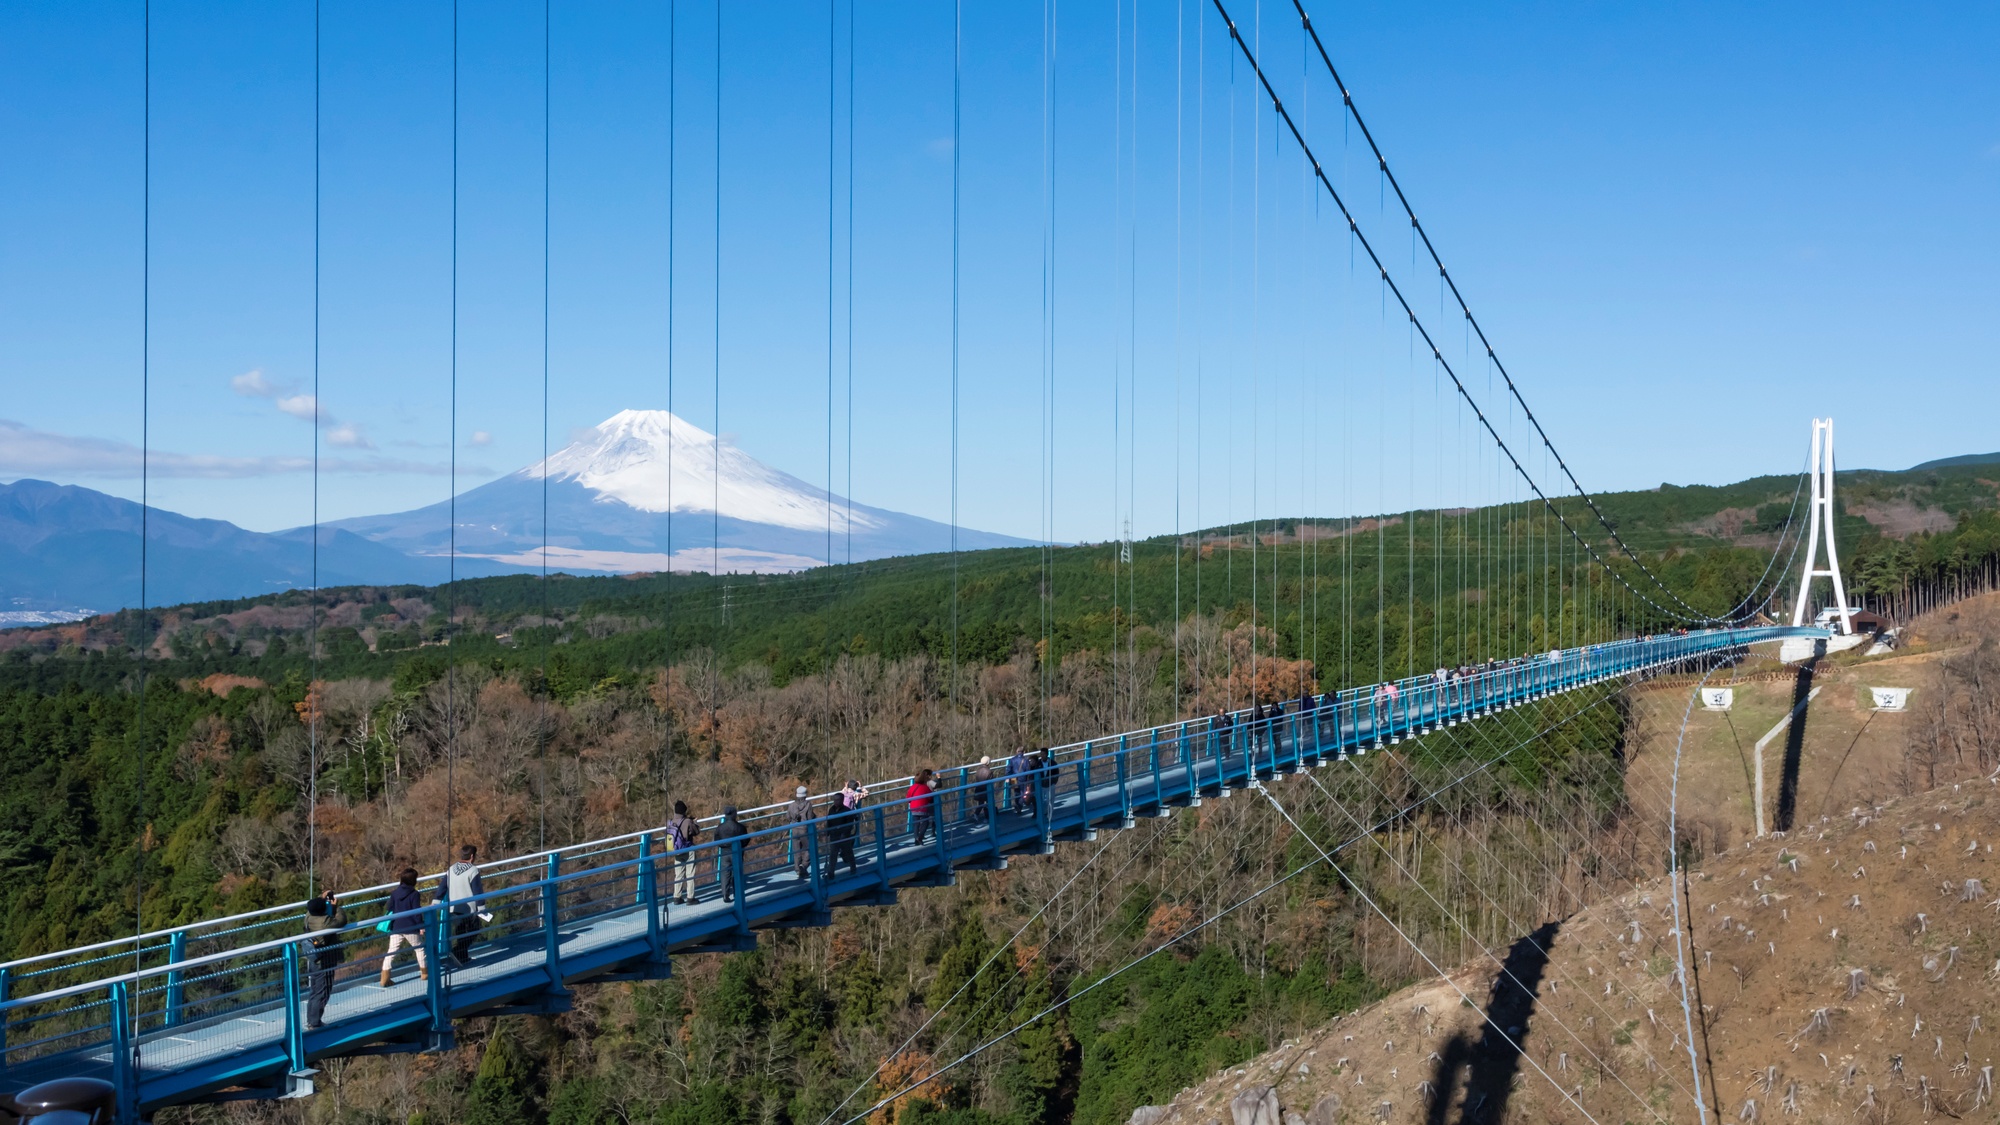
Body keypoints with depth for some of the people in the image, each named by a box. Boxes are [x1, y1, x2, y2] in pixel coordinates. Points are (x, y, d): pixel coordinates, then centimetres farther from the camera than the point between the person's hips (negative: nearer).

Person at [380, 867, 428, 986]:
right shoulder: (414, 894, -10)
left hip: (396, 928, 4)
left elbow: (390, 910, 8)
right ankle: (424, 973, 23)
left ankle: (385, 977, -6)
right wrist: (421, 926, -5)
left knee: (391, 952, 2)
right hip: (411, 928, -4)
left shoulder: (394, 893, 4)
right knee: (419, 948, 14)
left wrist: (391, 924, 20)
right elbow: (417, 912, -12)